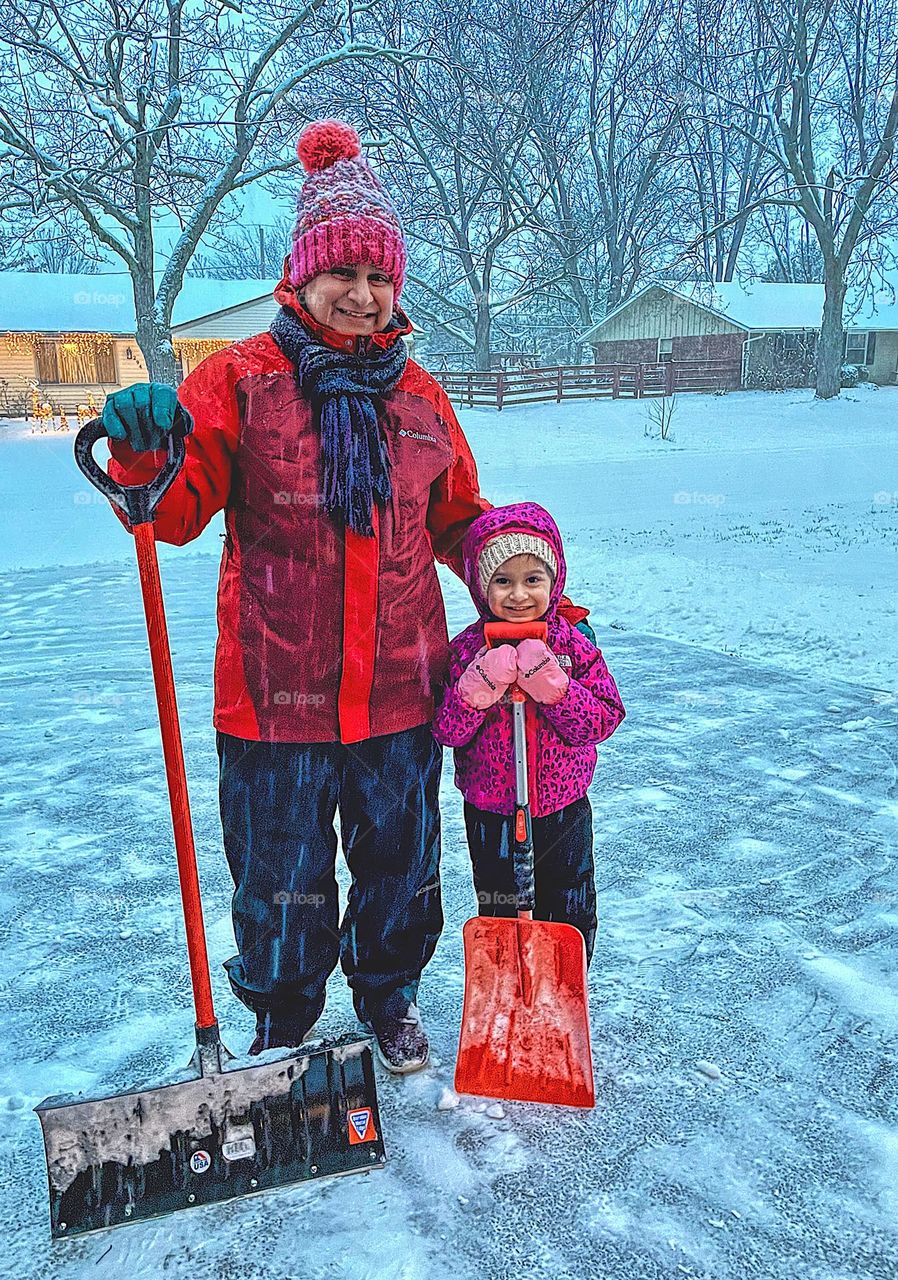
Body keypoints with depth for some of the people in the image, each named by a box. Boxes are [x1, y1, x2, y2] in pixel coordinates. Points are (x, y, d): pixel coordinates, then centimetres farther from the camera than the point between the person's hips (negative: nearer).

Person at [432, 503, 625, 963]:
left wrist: (553, 686, -28)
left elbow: (604, 718, -14)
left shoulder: (574, 647, -8)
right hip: (490, 814, 0)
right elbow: (446, 731, -13)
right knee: (498, 912, 17)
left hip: (562, 809, 1)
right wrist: (477, 689, -31)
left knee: (572, 912, 16)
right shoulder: (466, 650, -10)